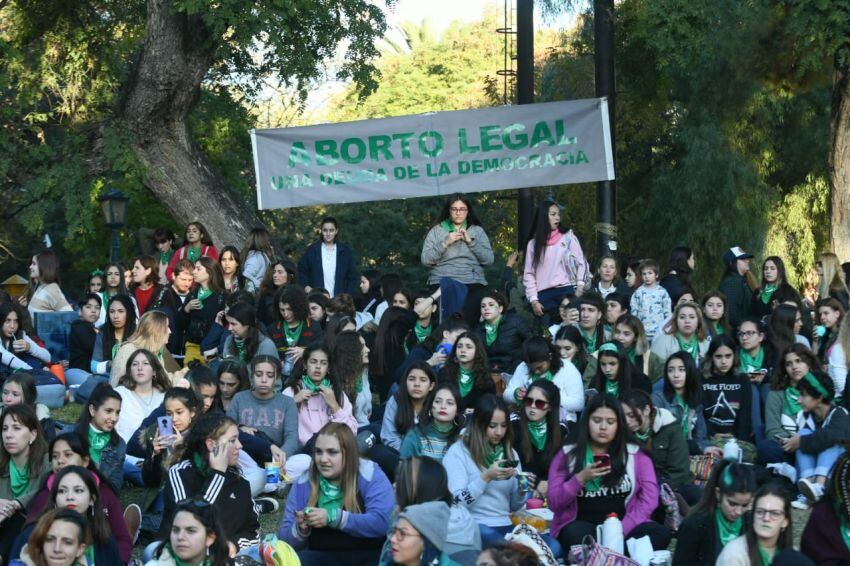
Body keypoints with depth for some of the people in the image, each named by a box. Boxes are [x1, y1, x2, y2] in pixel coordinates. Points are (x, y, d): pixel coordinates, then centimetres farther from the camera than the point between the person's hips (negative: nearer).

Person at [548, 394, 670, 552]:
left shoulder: (636, 454, 10)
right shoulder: (567, 455, 9)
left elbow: (649, 498, 1)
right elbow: (554, 503, 4)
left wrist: (621, 530, -13)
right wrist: (581, 478, -12)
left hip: (625, 528, 2)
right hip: (582, 526, -2)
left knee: (661, 533, -30)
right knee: (576, 534, -38)